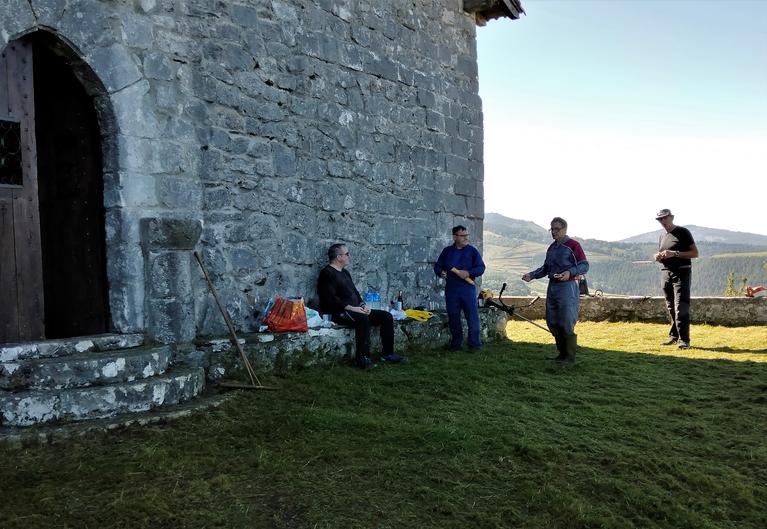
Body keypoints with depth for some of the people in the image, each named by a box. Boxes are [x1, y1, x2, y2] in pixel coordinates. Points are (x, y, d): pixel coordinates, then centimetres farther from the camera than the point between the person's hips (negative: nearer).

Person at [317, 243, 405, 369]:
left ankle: (387, 353, 1)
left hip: (356, 310, 9)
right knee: (362, 319, -38)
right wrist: (351, 308, -21)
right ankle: (362, 358, -34)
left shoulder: (345, 272, 22)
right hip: (338, 312, -9)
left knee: (386, 316, -2)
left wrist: (362, 306, 5)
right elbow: (331, 299, -18)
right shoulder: (327, 274, -7)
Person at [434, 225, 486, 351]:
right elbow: (437, 266, 15)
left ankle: (474, 343, 6)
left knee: (472, 316, -3)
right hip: (451, 290, 2)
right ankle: (456, 343, 18)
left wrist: (469, 273, -19)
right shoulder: (447, 251, 11)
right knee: (453, 317, 7)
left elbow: (481, 268, -2)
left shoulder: (472, 251, 4)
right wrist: (441, 272, -8)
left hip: (468, 288, -2)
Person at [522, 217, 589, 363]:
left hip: (567, 287, -8)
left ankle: (570, 356, 1)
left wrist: (570, 272, -24)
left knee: (567, 323, -9)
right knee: (552, 322, 8)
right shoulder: (551, 247, 18)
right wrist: (531, 275, 10)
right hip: (552, 287, 8)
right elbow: (545, 268, 24)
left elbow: (584, 265, -8)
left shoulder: (573, 245, -4)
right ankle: (562, 353, 19)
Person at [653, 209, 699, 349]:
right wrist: (658, 257, 4)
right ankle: (674, 336, 15)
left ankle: (684, 339, -13)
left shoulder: (683, 232, -1)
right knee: (671, 308, 8)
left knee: (681, 307, -12)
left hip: (681, 272, -6)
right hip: (665, 273, 6)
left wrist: (675, 254, -17)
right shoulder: (662, 237, 18)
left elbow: (695, 253, -7)